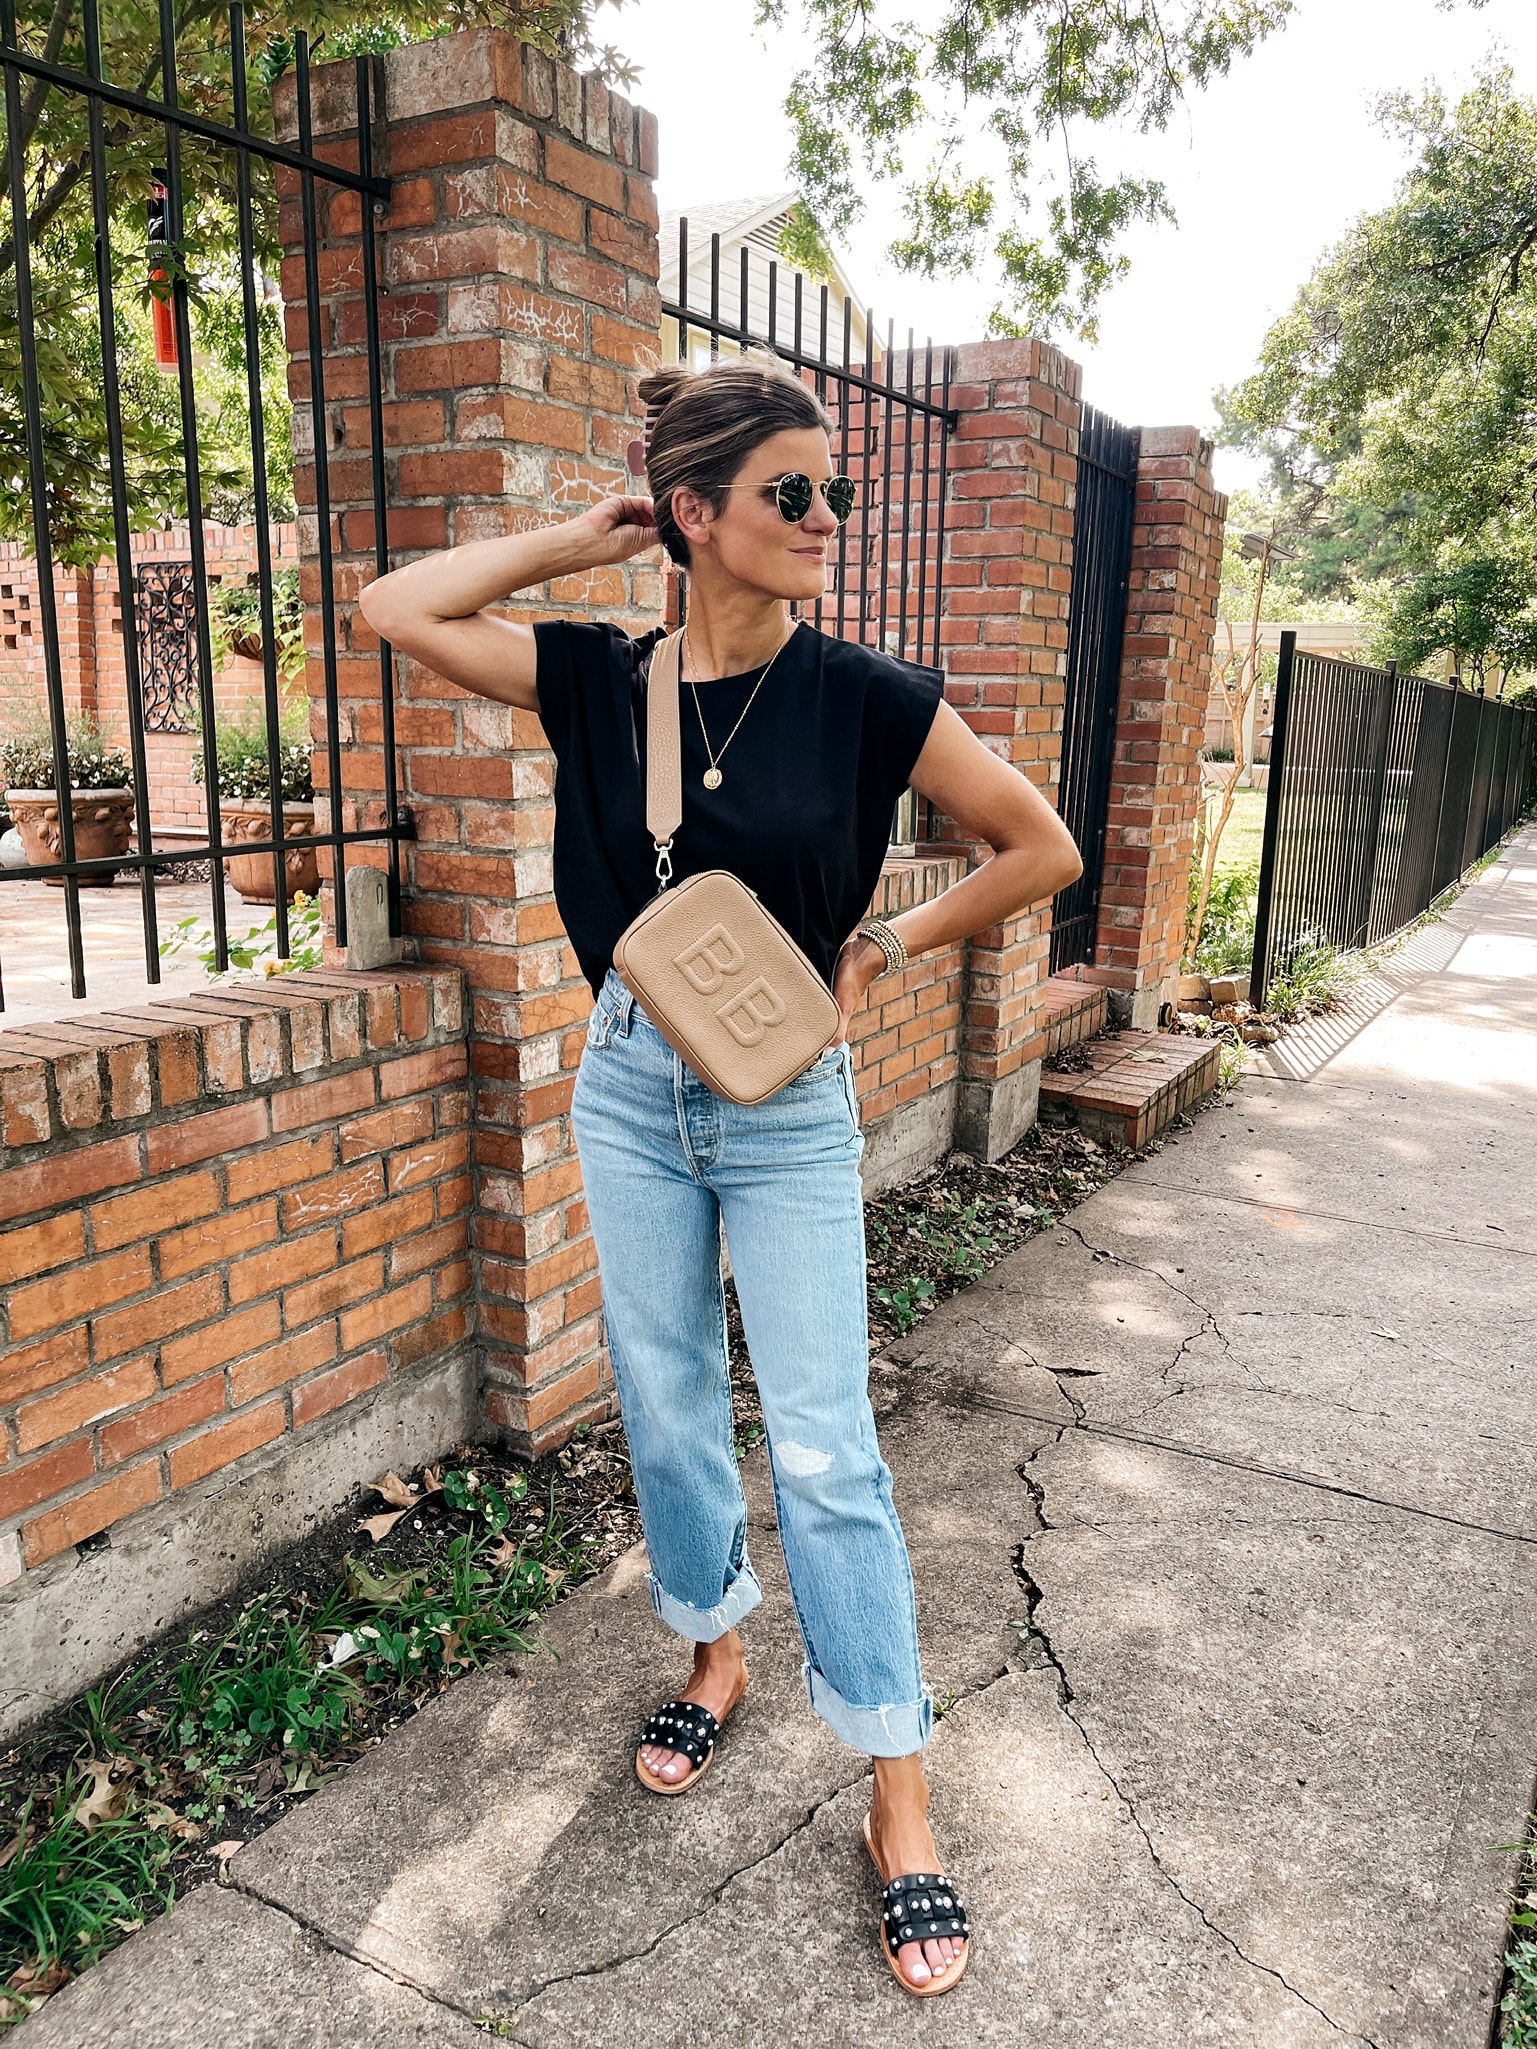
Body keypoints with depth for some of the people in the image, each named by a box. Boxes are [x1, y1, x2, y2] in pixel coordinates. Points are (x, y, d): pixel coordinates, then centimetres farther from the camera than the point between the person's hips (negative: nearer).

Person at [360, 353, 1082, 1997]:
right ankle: (715, 1656, 41)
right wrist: (574, 546, -3)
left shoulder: (863, 696, -11)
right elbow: (393, 609, -3)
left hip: (786, 1108, -3)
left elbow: (1042, 850, -4)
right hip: (631, 1089, 3)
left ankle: (898, 1794, 17)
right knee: (666, 1404, 16)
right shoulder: (600, 679, -3)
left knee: (823, 1449, 0)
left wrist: (879, 951, -4)